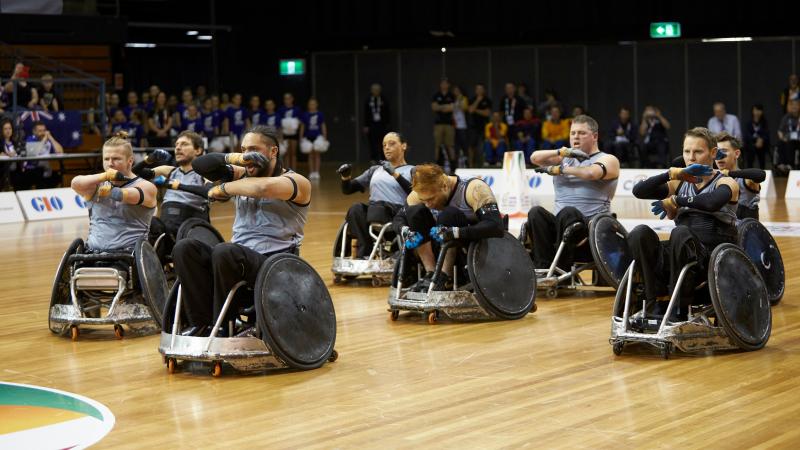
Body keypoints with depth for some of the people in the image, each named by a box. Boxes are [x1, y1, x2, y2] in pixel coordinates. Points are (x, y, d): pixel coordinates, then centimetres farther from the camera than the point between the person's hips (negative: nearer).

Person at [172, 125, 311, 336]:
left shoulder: (297, 182, -1)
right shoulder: (241, 175, 17)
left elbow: (264, 187, -23)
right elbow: (200, 165, 6)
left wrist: (223, 188, -10)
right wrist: (235, 159, -10)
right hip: (236, 261, 6)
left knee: (224, 252, -34)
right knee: (184, 248, -17)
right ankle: (202, 323, -20)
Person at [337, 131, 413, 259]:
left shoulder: (412, 171, 16)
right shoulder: (375, 170, 29)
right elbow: (347, 190, 26)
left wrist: (396, 175, -18)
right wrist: (345, 177, 4)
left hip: (398, 214, -3)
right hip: (372, 211, 4)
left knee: (377, 207, -37)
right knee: (356, 209, -31)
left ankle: (364, 254, -44)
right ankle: (366, 252, -40)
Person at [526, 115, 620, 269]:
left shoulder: (608, 160, 9)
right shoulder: (565, 158, 24)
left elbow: (591, 173, -15)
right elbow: (535, 158, 8)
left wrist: (559, 169, -4)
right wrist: (562, 152, -7)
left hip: (593, 225, -4)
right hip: (560, 225, 4)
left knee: (568, 212, -36)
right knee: (536, 213, -25)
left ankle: (561, 268, -35)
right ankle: (543, 266, -32)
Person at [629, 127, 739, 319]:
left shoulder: (726, 183, 5)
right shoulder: (680, 184, 20)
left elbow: (711, 203, -21)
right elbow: (639, 191, 5)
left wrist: (675, 200, -10)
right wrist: (673, 174, -5)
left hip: (715, 257, -4)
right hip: (682, 255, 4)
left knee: (680, 233, -36)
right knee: (639, 234, -22)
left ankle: (680, 308, -26)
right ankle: (660, 303, -22)